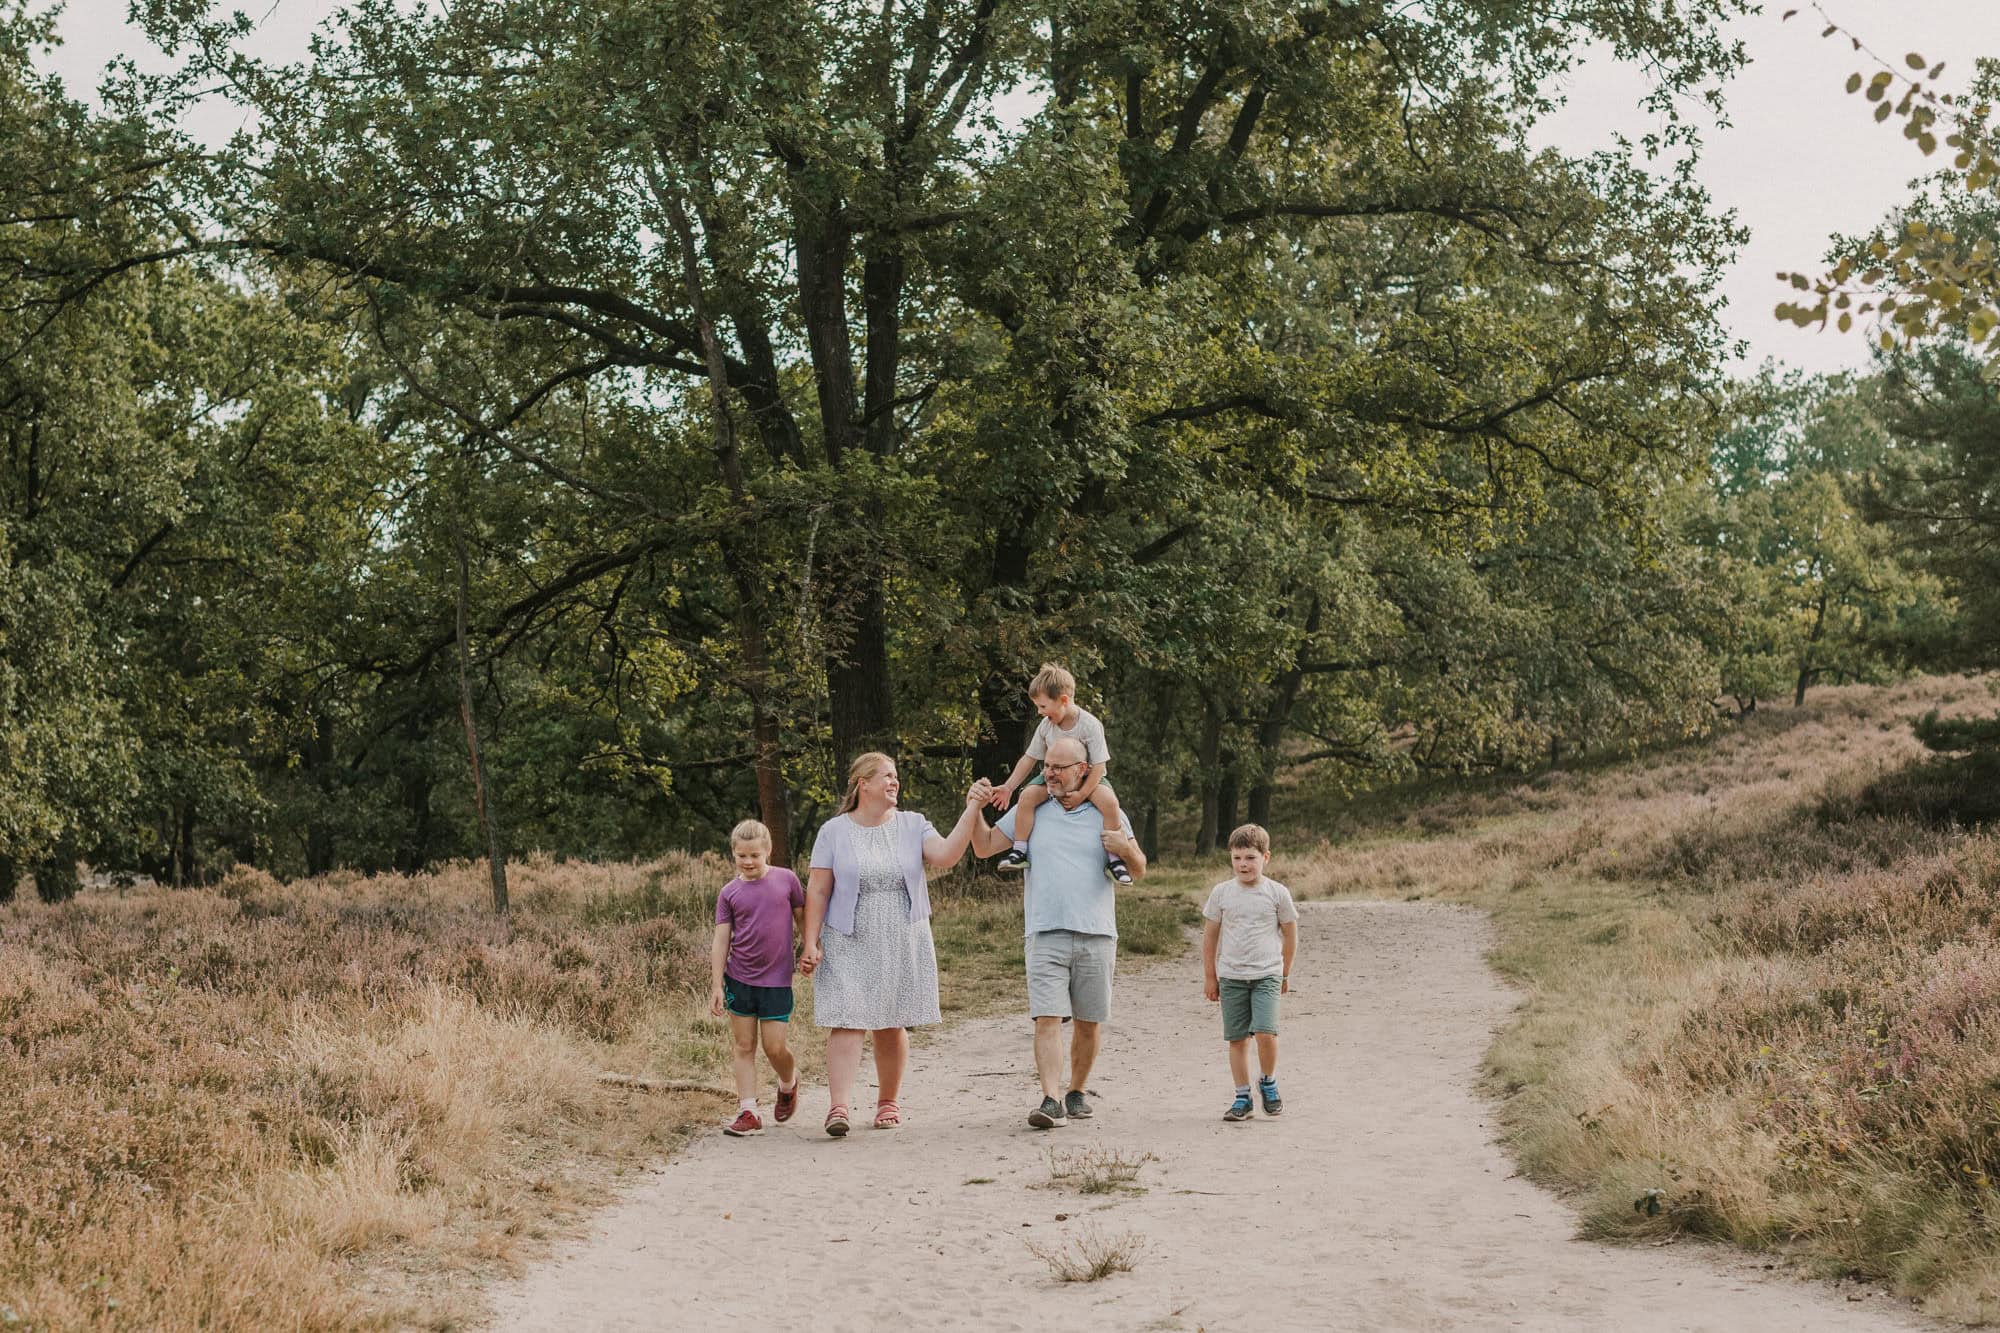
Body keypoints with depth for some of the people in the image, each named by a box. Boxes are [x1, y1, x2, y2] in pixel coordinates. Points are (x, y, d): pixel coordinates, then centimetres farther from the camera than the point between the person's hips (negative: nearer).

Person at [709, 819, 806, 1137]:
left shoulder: (786, 879, -2)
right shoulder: (729, 892, 0)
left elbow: (803, 918, 10)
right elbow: (721, 939, 1)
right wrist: (716, 986, -2)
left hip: (776, 980, -2)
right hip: (739, 979, 2)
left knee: (774, 1047, -1)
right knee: (743, 1046, 3)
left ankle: (789, 1084, 31)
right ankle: (748, 1112, 7)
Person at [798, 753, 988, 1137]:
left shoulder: (912, 825, 6)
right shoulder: (834, 832, 1)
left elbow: (945, 856, -11)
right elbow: (817, 891, 0)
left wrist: (971, 810, -18)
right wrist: (811, 943, -7)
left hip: (901, 944, 2)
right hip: (848, 946, -2)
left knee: (892, 1026, 7)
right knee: (847, 1022, -12)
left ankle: (888, 1102, 21)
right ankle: (839, 1107, -18)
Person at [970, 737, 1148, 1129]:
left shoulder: (1108, 814, 8)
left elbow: (1139, 872, 14)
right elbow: (985, 846, 14)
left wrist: (1127, 849, -8)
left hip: (1096, 936, 1)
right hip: (1046, 935, -1)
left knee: (1088, 1023, 8)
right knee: (1048, 1019, -13)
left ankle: (1076, 1091, 25)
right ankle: (1052, 1101, -20)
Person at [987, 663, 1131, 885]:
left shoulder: (1090, 725, -20)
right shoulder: (1045, 726, -5)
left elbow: (1098, 765, -20)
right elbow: (1029, 758, 5)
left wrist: (1080, 795, -26)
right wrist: (1008, 787, 1)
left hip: (1086, 777, -4)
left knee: (1109, 801, -32)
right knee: (1028, 795, -23)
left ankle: (1114, 858, -21)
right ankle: (1019, 851, -15)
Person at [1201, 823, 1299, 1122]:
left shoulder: (1277, 893, -1)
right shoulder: (1221, 893, 1)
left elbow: (1290, 934, 9)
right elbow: (1210, 935, 9)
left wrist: (1285, 974, 14)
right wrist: (1209, 976, 10)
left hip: (1266, 975, -2)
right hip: (1231, 976, 2)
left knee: (1266, 1033, -16)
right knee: (1237, 1039, 3)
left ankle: (1268, 1081, 10)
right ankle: (1243, 1097, 12)